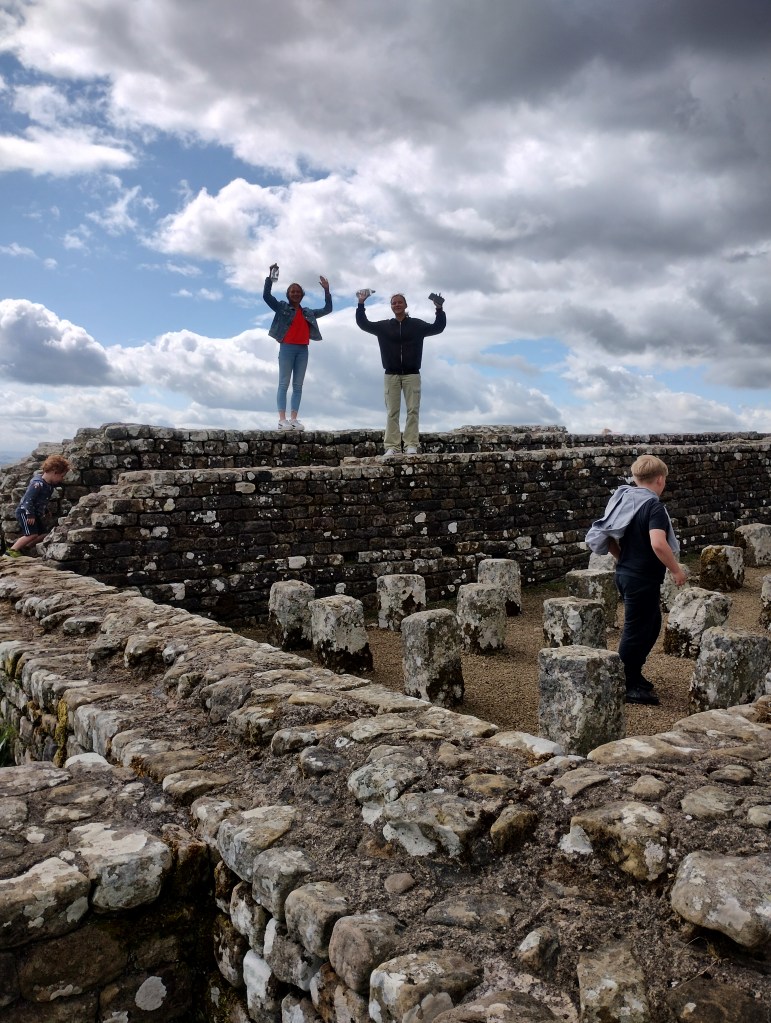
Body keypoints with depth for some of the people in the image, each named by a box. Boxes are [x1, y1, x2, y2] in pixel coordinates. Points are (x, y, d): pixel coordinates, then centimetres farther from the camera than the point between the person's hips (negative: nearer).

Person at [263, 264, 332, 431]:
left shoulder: (308, 312, 20)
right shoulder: (282, 307, 8)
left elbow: (327, 309, 23)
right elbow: (266, 295, -2)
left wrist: (326, 291, 14)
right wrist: (271, 276, -10)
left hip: (302, 350, 5)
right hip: (287, 348, -4)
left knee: (298, 385, 0)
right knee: (284, 384, -8)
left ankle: (293, 419, -1)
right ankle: (282, 419, -12)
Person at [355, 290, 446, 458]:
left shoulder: (417, 325, 6)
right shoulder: (384, 326, 9)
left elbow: (438, 328, 2)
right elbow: (363, 324, 6)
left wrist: (439, 309, -11)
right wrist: (361, 304, -4)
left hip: (412, 374, -1)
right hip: (391, 375, 1)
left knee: (413, 410, -4)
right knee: (392, 412, -2)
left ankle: (411, 445, -3)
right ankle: (392, 446, -3)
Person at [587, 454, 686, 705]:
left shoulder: (624, 501, 7)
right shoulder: (654, 506, -18)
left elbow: (608, 537, 12)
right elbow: (658, 544, -31)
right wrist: (676, 570, -18)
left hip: (625, 573, 9)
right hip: (643, 579, -9)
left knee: (652, 624, 22)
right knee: (637, 631, 2)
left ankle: (633, 674, 32)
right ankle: (627, 687, 13)